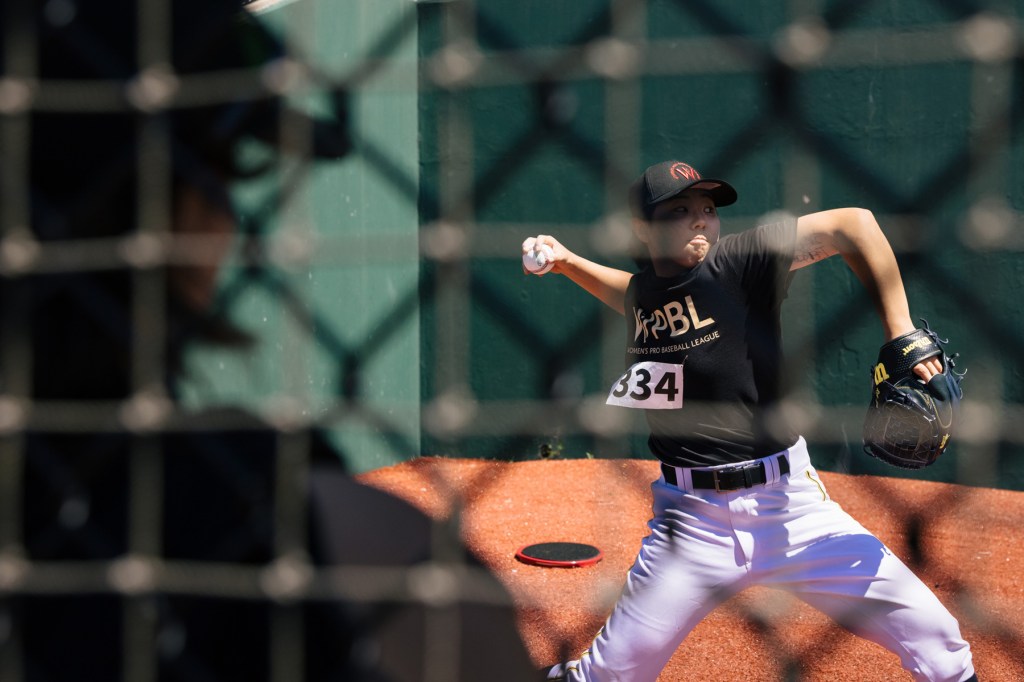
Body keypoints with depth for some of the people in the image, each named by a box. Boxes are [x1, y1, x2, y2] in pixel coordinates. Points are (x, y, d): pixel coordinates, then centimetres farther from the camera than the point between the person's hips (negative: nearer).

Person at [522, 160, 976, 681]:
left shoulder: (741, 261, -8)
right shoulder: (641, 293, 5)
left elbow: (853, 225, -13)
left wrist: (902, 338, -19)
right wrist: (567, 262, 19)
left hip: (787, 502, -2)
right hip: (691, 517, 2)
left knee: (933, 637, -4)